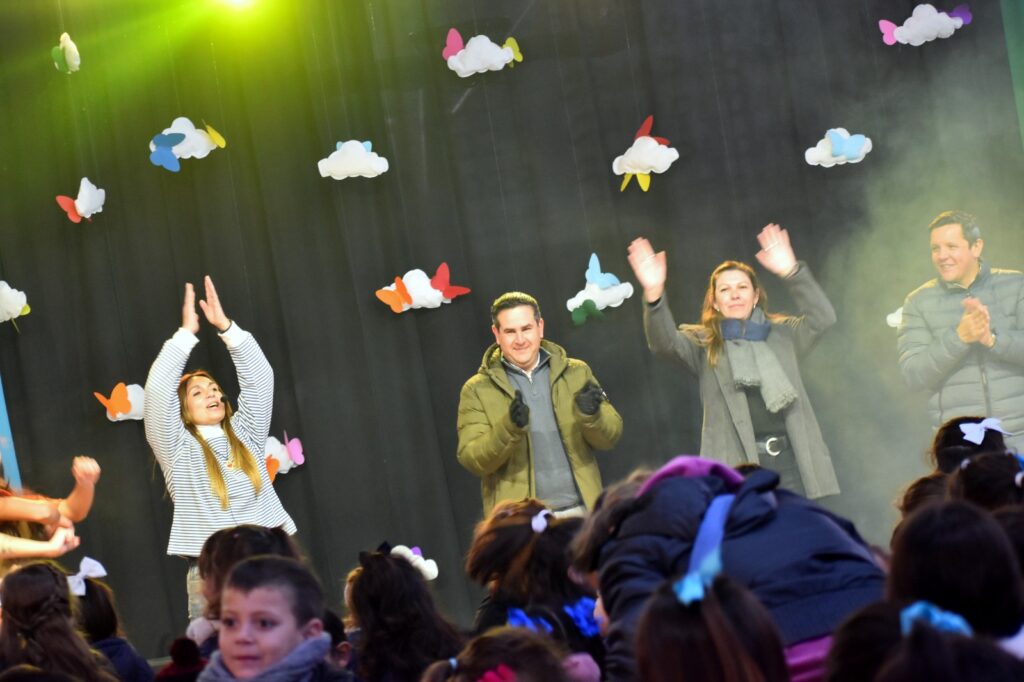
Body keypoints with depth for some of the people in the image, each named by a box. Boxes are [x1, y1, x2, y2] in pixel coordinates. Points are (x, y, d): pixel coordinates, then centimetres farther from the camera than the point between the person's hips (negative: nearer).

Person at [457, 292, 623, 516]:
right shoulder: (477, 390, 2)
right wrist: (510, 428, -24)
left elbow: (610, 437, 4)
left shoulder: (577, 373, 8)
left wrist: (591, 414, -18)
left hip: (579, 513, 2)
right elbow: (472, 460, -7)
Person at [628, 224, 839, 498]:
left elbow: (822, 318, -1)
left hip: (788, 458, 2)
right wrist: (654, 293, -29)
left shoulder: (782, 334, 15)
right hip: (737, 464, -2)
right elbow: (664, 343, -10)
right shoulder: (704, 343, 9)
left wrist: (791, 272, -15)